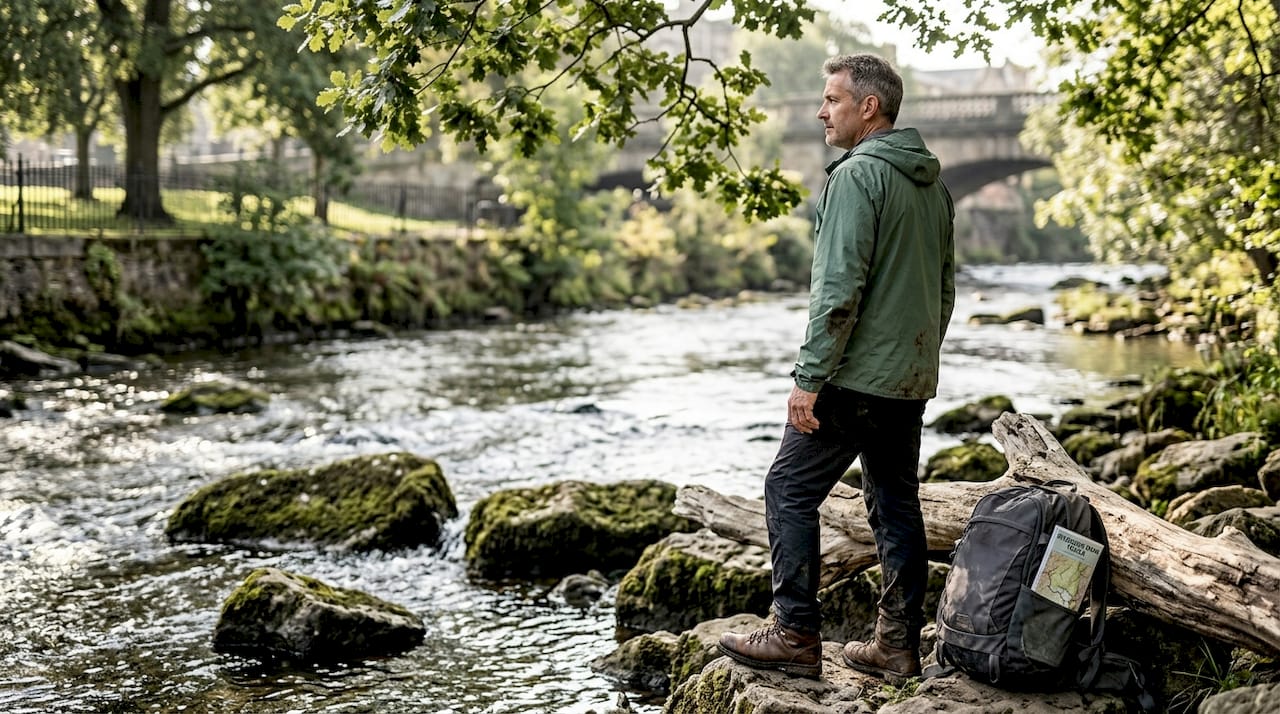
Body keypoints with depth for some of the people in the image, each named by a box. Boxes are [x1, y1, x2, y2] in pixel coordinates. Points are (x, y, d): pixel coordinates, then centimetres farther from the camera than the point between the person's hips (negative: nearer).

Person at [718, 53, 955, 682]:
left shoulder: (857, 174, -13)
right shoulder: (932, 182, 15)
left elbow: (839, 287, -20)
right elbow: (944, 287, 20)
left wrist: (810, 376, -19)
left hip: (855, 375, -9)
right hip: (911, 381, 9)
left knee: (790, 491, -1)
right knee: (896, 504, 12)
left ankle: (795, 635, -1)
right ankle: (898, 645, 15)